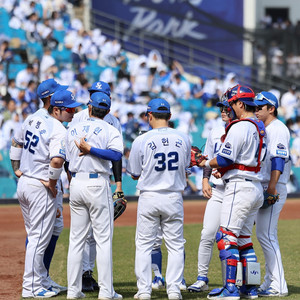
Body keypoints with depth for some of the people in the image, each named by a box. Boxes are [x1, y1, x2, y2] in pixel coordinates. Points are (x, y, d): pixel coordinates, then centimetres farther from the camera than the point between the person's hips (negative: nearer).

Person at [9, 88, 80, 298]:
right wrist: (52, 183, -18)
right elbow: (56, 160, -33)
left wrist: (17, 169, 21)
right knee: (39, 238, -1)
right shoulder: (58, 130, -19)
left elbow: (17, 144, 20)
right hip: (41, 188, -9)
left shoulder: (34, 119, 8)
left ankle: (41, 281, 27)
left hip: (23, 184, 9)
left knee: (34, 236, 18)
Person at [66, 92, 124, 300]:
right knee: (104, 238, -1)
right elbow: (116, 155, -21)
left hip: (76, 185, 4)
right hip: (98, 185, -4)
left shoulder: (73, 130, 11)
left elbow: (69, 159, 9)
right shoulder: (110, 131, -3)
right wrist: (91, 149, -18)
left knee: (76, 239, 9)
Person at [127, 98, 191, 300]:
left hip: (149, 197, -2)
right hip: (174, 198, 2)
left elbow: (135, 174, 1)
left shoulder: (141, 141, -9)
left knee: (144, 245, 7)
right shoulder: (183, 139, -1)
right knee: (175, 245, 10)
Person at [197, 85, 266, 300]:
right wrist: (225, 170, 21)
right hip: (256, 187, 9)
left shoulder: (239, 127, -15)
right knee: (244, 239, 15)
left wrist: (207, 163, 1)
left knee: (227, 237, -9)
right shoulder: (260, 128, 14)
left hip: (239, 187, -9)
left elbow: (224, 159, -17)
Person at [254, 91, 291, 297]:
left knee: (266, 234, -13)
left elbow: (279, 159, -20)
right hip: (264, 188, 10)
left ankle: (278, 286, -12)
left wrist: (272, 187, -27)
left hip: (274, 189, -10)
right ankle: (271, 281, 15)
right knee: (265, 234, 11)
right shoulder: (263, 129, 20)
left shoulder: (278, 128, -10)